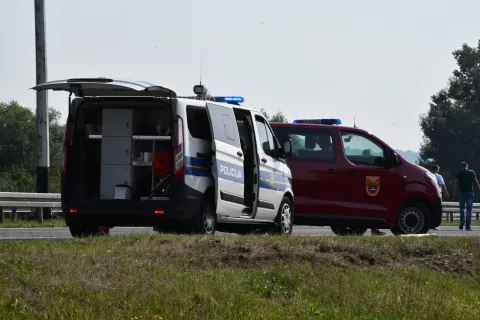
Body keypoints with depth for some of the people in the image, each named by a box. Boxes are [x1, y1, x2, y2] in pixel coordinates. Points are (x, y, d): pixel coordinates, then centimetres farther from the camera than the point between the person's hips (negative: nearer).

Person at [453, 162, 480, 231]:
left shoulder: (459, 173, 2)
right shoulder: (472, 172, 4)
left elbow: (456, 184, -2)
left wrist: (455, 193, 0)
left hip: (462, 192, 0)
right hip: (470, 192, 0)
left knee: (462, 207, 16)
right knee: (469, 209, 2)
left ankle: (462, 220, -8)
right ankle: (468, 226, -2)